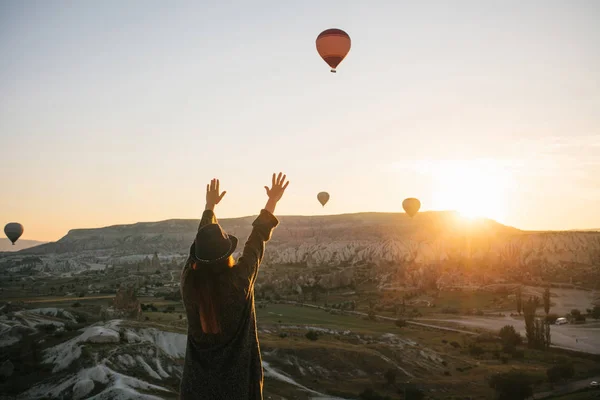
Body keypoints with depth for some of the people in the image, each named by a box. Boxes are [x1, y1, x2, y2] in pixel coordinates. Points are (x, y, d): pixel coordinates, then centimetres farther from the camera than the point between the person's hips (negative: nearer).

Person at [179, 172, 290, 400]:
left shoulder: (189, 281, -14)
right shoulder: (239, 281, -21)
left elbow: (202, 239, 3)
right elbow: (257, 239, -7)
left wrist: (210, 206, 18)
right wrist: (272, 202, 7)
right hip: (236, 376, -2)